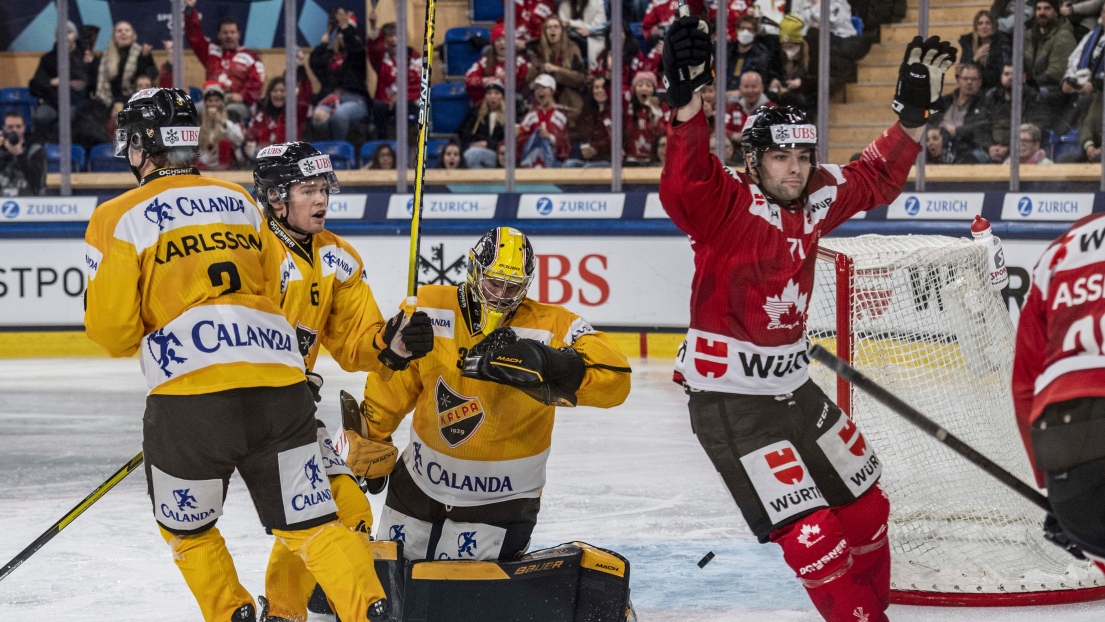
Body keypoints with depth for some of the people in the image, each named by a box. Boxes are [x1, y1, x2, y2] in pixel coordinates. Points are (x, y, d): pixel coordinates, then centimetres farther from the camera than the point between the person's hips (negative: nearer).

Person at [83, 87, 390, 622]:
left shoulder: (119, 218, 5)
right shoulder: (240, 201, 21)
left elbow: (112, 327, 2)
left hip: (190, 394, -4)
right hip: (280, 384, 4)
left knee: (185, 528, 20)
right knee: (310, 523, 5)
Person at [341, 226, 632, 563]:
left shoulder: (550, 326, -17)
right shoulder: (428, 310, -8)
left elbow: (614, 378, -30)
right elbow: (392, 380, 6)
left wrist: (543, 363, -43)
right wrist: (370, 441, 13)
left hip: (500, 503, -4)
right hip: (420, 483, 4)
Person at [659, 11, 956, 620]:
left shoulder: (816, 198, 2)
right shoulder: (725, 203, -18)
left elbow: (876, 180, 19)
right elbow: (681, 188, -40)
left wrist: (913, 113, 8)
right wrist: (687, 105, -54)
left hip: (793, 387, 8)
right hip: (729, 400, -8)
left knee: (866, 507, 19)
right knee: (812, 535, -15)